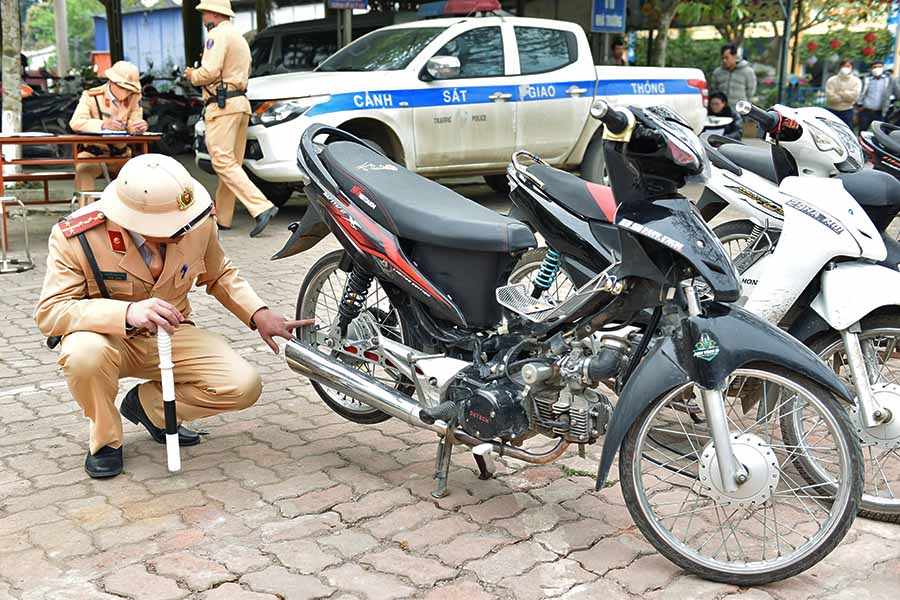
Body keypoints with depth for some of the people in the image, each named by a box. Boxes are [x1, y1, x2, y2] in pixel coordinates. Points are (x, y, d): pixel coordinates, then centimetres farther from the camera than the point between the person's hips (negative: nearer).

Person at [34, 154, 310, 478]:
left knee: (244, 386, -18)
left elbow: (219, 274, 5)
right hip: (109, 337, -3)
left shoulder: (199, 222, -15)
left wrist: (259, 314, -10)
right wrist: (127, 312, -45)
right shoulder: (75, 236, -24)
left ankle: (147, 404, 9)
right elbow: (49, 311, -28)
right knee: (85, 354, -39)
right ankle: (105, 438, -6)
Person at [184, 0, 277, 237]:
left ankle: (262, 207, -24)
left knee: (223, 162, -14)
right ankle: (222, 217, 15)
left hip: (222, 104, -10)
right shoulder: (239, 37, 25)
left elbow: (210, 71, -18)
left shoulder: (218, 34, -7)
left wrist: (192, 75, 2)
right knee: (231, 163, 9)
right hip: (241, 103, 10)